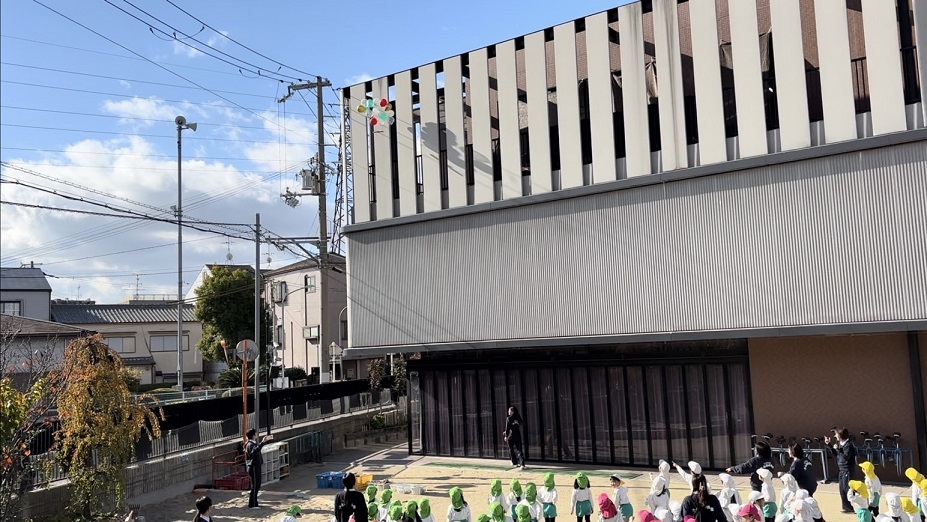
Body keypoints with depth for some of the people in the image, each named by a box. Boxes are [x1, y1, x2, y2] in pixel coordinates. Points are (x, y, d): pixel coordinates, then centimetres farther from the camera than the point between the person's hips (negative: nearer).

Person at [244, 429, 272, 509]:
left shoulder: (254, 443, 12)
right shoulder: (250, 445, -20)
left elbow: (258, 448, 36)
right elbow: (254, 451, -43)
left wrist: (265, 440, 41)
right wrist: (262, 442, -50)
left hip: (257, 467, 10)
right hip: (253, 467, -10)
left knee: (257, 485, 16)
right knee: (255, 486, -5)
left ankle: (254, 503, 26)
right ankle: (252, 504, 1)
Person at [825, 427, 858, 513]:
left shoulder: (848, 445, -18)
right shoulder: (840, 444, 9)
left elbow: (846, 457, -26)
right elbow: (835, 455, 17)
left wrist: (838, 449, -23)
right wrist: (829, 445, 12)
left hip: (847, 470, -9)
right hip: (841, 470, 9)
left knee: (847, 489, -8)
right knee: (842, 489, 11)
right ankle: (847, 507, 19)